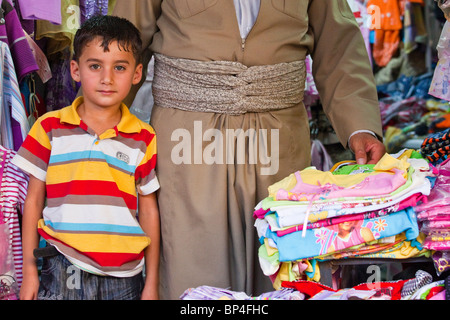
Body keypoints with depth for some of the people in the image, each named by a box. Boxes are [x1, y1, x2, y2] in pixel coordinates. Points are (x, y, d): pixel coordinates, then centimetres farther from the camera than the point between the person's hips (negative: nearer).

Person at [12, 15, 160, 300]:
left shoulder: (143, 139, 3)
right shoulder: (50, 128, 2)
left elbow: (149, 211, 7)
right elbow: (34, 201, 6)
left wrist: (152, 283, 6)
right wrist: (29, 270, 4)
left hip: (123, 277, 1)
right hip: (62, 274, 0)